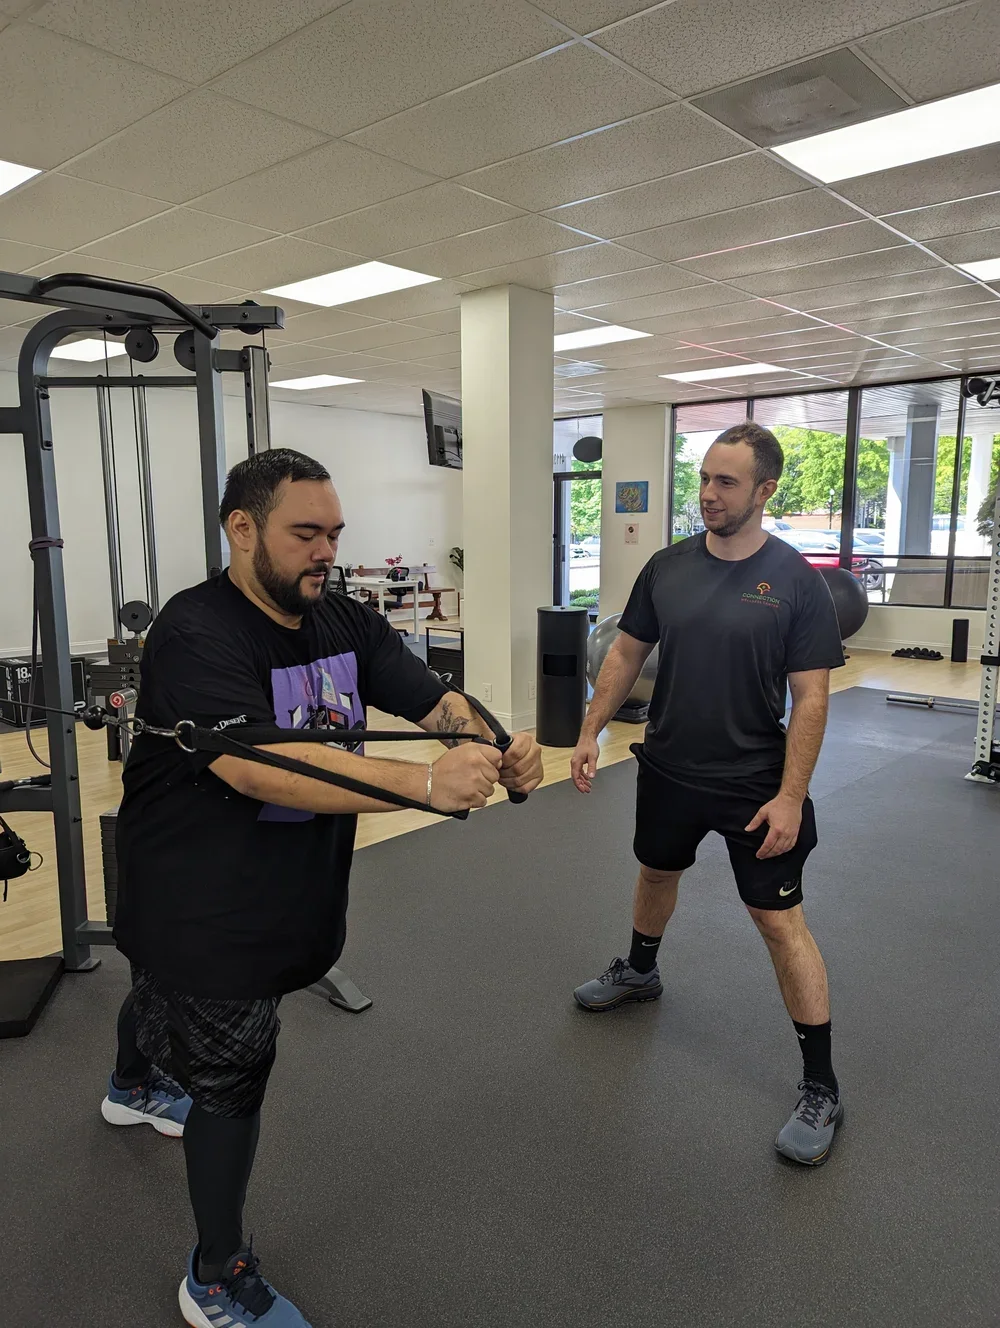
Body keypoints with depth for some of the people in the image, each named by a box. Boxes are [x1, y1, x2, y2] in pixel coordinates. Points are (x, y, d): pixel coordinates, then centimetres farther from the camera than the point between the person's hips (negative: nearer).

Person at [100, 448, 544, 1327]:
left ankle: (136, 1088, 66)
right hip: (201, 901, -7)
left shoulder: (346, 624, -7)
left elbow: (436, 702, -14)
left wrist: (499, 749, -36)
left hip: (285, 887, 7)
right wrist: (426, 784, -53)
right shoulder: (196, 634, -29)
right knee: (233, 1072, 5)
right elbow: (257, 766, -44)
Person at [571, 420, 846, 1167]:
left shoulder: (797, 582, -14)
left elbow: (810, 697, -13)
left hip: (754, 784, -4)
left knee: (781, 922, -1)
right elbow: (628, 654, 6)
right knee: (657, 873, 25)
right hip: (669, 770, 5)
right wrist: (591, 732, 2)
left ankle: (822, 1089, 15)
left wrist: (790, 796, -17)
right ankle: (640, 972, 54)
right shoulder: (668, 567, -3)